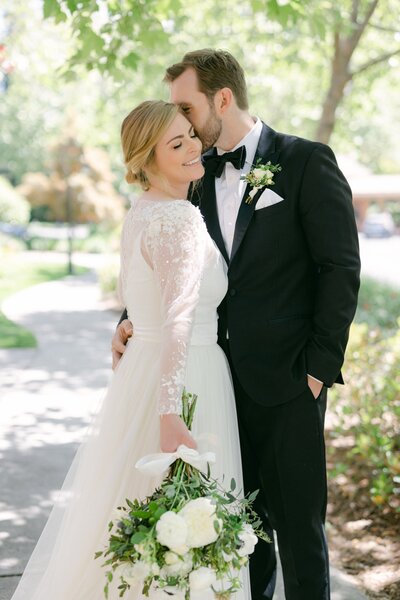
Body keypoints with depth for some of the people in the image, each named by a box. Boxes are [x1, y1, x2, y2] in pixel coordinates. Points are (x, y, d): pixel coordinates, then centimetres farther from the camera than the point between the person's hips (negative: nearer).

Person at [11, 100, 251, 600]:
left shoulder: (140, 213, 11)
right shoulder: (180, 220, -18)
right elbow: (177, 320, -28)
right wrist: (170, 414, -34)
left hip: (141, 372, 9)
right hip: (183, 381, -9)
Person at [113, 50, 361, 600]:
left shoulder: (306, 162, -5)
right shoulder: (198, 175, 11)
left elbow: (341, 267, -8)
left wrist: (321, 365, -11)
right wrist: (133, 320, -3)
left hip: (287, 379, -5)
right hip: (224, 379, 5)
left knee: (297, 521, 3)